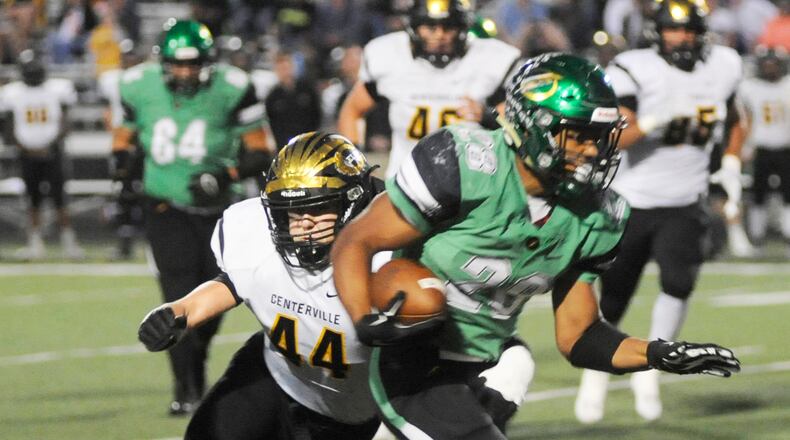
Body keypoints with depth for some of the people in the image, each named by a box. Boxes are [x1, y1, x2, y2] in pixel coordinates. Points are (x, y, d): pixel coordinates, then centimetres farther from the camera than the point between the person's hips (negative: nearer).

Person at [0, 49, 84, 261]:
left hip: (51, 153, -2)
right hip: (28, 154, 2)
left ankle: (69, 243, 0)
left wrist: (50, 146, -13)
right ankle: (35, 244, 8)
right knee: (33, 200, 3)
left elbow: (64, 125, -1)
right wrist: (24, 148, -8)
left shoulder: (57, 89, -2)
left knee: (59, 199, -6)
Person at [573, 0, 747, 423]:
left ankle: (648, 370, -3)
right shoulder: (635, 70, -13)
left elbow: (733, 121, 20)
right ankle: (596, 375, 33)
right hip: (632, 202, -2)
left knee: (678, 283, -23)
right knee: (613, 300, 7)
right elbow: (612, 139, -22)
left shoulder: (722, 67, 0)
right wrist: (656, 120, -37)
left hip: (684, 205, 2)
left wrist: (730, 169, 9)